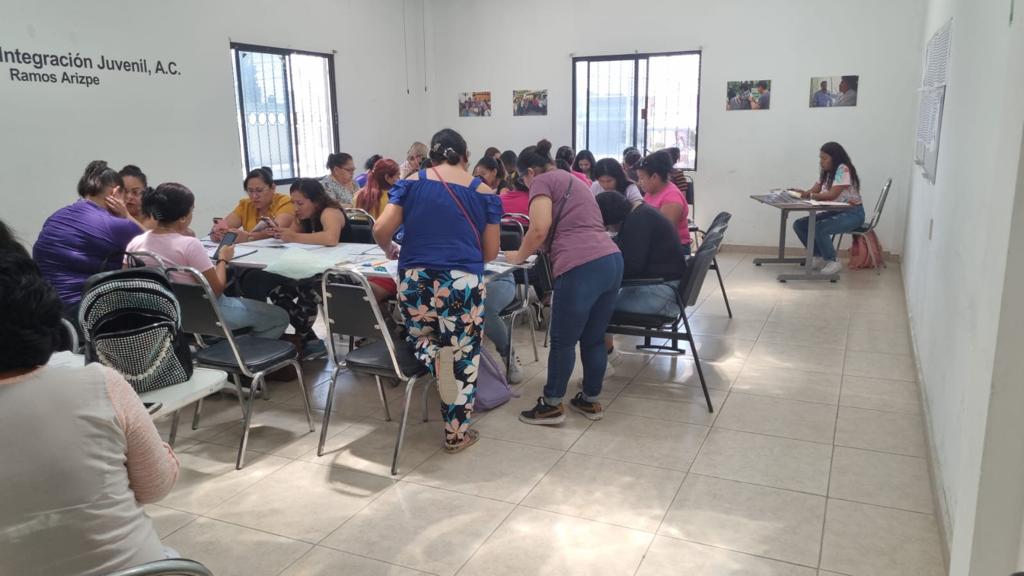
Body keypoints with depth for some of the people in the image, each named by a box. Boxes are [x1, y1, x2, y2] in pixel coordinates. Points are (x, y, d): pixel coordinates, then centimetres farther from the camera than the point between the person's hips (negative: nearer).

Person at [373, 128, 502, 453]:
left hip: (415, 281, 1)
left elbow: (382, 230, 0)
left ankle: (434, 358, -7)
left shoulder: (411, 183, 8)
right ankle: (457, 434, 20)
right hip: (463, 284, -1)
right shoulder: (484, 192, 7)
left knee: (423, 337, 27)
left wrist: (389, 251, 21)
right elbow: (491, 252, 9)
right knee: (464, 359, 13)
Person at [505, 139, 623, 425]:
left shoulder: (543, 181, 5)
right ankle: (591, 401, 29)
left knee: (563, 341, 5)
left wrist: (520, 256, 6)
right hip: (611, 260, 8)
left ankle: (552, 405, 18)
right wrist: (536, 250, 32)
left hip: (582, 267, -8)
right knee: (594, 339, 18)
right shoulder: (574, 180, 30)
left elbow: (540, 229, -9)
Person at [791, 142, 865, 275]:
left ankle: (832, 262, -12)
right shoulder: (826, 172, 11)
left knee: (819, 228, -33)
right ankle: (820, 257, 6)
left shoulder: (843, 169, -16)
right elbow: (814, 191, 2)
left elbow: (832, 195, -25)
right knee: (799, 225, -3)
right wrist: (802, 193, -19)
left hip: (852, 213, -9)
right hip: (835, 211, 9)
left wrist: (808, 195, -29)